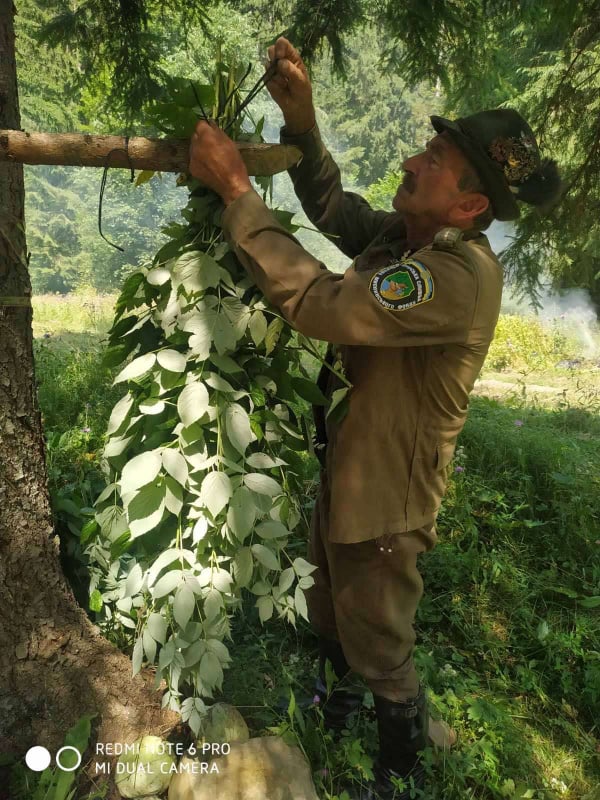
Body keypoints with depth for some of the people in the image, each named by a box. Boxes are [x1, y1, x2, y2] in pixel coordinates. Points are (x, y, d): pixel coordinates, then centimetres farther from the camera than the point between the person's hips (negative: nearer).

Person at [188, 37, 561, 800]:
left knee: (380, 650, 17)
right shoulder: (403, 234, -4)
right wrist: (300, 120, -7)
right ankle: (333, 712, 63)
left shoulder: (461, 277, -31)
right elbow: (333, 206, 10)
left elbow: (318, 302, -36)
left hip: (384, 496, -9)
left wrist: (235, 188, -28)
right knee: (328, 620, 31)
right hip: (343, 471, 9)